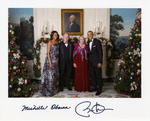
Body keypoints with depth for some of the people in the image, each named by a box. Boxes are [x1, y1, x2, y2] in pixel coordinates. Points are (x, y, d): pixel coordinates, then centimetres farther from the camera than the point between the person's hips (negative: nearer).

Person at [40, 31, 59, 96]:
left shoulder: (57, 42, 12)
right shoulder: (50, 43, -7)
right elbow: (48, 53, -12)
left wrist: (58, 61, 8)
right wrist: (50, 62, -18)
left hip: (56, 61, 7)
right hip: (51, 60, -7)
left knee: (56, 75, 11)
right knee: (50, 75, -4)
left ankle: (55, 89, 23)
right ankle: (49, 90, 5)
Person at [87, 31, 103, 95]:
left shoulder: (97, 41, -9)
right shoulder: (88, 42, 10)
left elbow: (100, 52, -11)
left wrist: (100, 62, -16)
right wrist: (88, 60, 6)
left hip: (97, 61, -6)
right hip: (91, 62, 6)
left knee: (98, 75, 0)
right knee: (92, 75, 10)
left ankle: (99, 89, 10)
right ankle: (95, 87, 24)